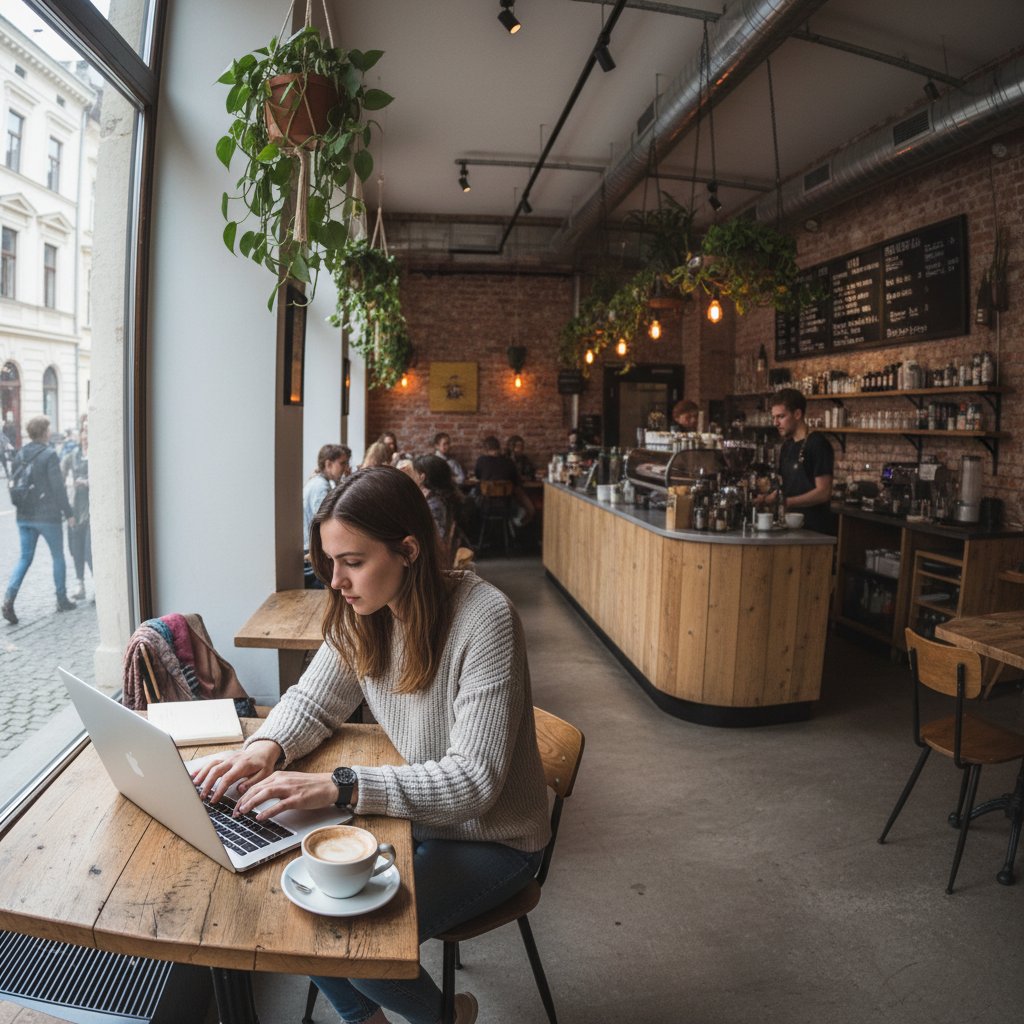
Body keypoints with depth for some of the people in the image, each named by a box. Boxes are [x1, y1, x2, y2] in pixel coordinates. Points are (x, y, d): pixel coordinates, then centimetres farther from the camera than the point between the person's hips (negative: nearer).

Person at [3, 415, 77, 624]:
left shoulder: (19, 455, 6)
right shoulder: (49, 455, -13)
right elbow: (58, 487, -15)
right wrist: (68, 513, -8)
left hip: (24, 517, 5)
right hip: (48, 516, -5)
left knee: (25, 557, 11)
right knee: (58, 557, 10)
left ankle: (9, 597, -6)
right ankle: (62, 600, 17)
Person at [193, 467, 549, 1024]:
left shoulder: (483, 619, -29)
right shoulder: (363, 613, -8)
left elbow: (474, 780, -30)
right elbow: (313, 699, 3)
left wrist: (340, 786, -37)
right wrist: (266, 747, -19)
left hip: (489, 837, -6)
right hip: (411, 812, 7)